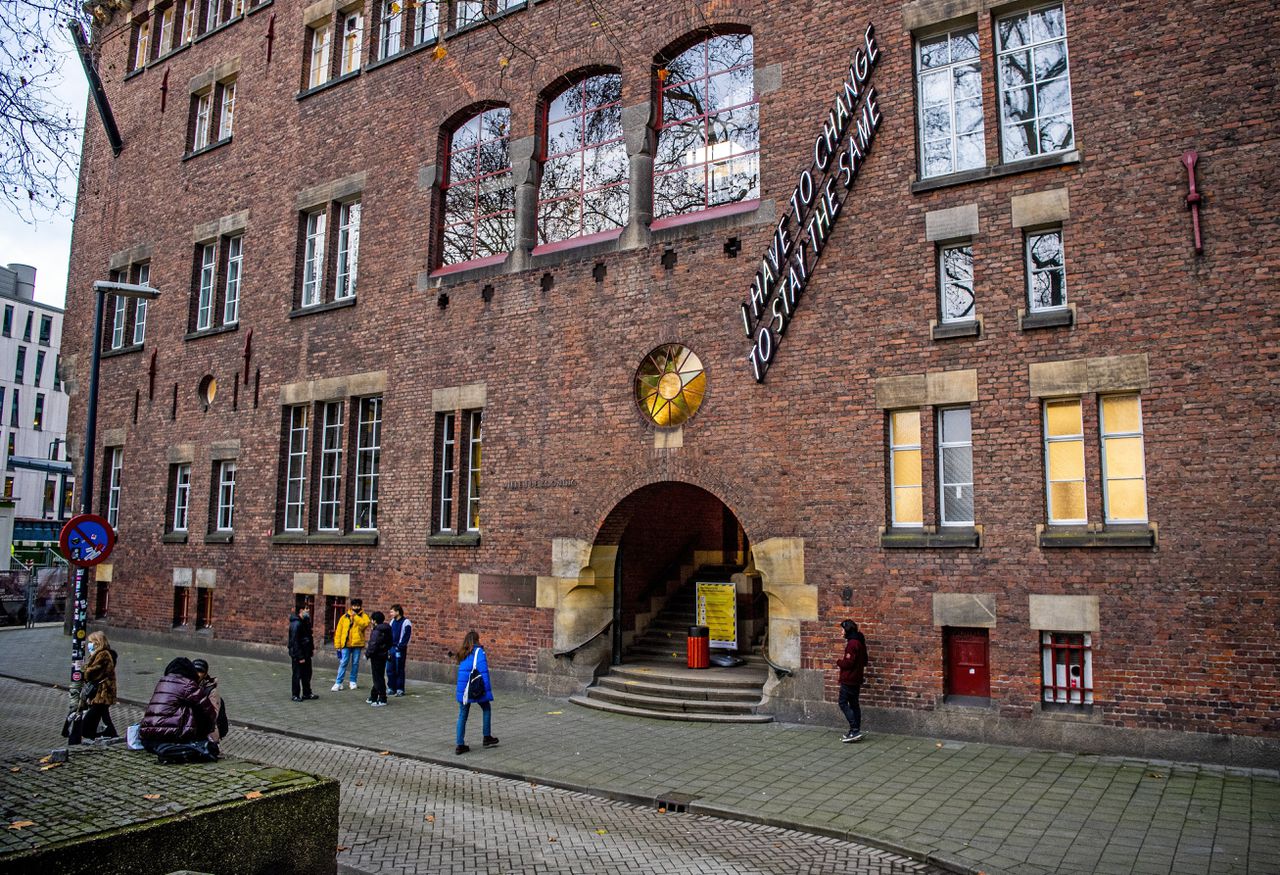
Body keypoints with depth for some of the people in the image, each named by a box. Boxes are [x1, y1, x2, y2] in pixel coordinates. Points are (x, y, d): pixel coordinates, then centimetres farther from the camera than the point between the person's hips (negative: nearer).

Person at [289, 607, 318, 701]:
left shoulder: (305, 622, 8)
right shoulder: (296, 624, -21)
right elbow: (294, 642, -22)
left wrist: (312, 647, 7)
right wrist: (300, 657, -21)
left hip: (306, 653, 9)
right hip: (298, 655, -9)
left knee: (307, 674, 16)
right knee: (297, 675, 2)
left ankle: (307, 693, 27)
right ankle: (296, 695, 12)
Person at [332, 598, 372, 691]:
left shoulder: (363, 616, 5)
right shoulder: (344, 617, 7)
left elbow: (365, 624, -19)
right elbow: (338, 631, 6)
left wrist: (355, 616, -17)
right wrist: (337, 645, 0)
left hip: (357, 644, 0)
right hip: (346, 644, 0)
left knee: (355, 663, 6)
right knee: (343, 663, -3)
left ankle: (353, 681, 18)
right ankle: (338, 683, 0)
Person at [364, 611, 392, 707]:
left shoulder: (376, 631, -20)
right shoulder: (387, 630, 8)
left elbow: (373, 645, -24)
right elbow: (389, 643, 15)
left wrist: (367, 654, -12)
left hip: (377, 656, -9)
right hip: (384, 655, 9)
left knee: (378, 678, -3)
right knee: (379, 677, 17)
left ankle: (382, 700, -2)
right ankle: (373, 697, 29)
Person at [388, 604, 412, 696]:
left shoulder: (406, 622, -9)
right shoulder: (392, 621, 13)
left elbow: (407, 636, -12)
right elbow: (389, 634, 18)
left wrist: (400, 646, -17)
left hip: (400, 649, -7)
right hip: (391, 647, 7)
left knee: (399, 670, -2)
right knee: (390, 669, 8)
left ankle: (400, 689, 5)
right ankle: (391, 688, 18)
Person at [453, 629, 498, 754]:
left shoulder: (462, 653, 10)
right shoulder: (478, 651, -10)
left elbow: (462, 671, 14)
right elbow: (483, 671, -14)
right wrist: (487, 689, -11)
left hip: (462, 689, 5)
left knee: (462, 715, 10)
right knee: (486, 709, 17)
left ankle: (460, 745, 9)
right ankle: (487, 737, 21)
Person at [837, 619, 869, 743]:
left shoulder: (852, 643, -18)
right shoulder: (859, 642, 13)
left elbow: (848, 663, -23)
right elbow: (863, 661, 20)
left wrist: (839, 661, -4)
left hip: (849, 680, -10)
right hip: (856, 679, 10)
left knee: (843, 703, -6)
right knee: (854, 704, 12)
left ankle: (855, 730, -11)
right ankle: (856, 731, 15)